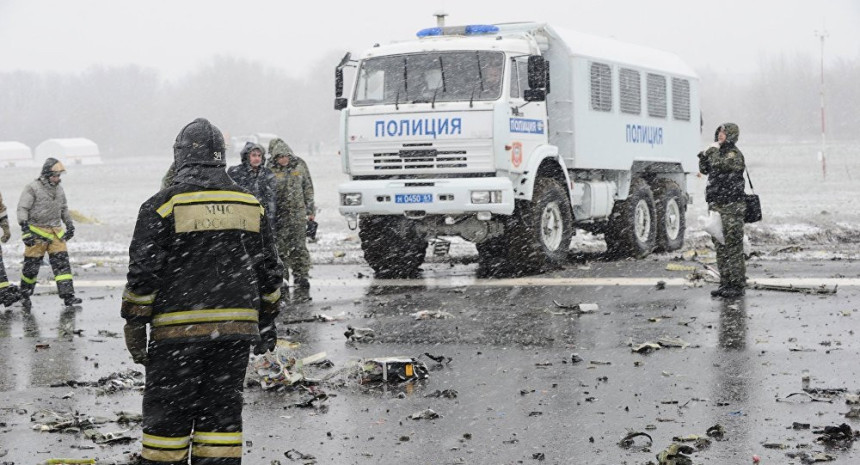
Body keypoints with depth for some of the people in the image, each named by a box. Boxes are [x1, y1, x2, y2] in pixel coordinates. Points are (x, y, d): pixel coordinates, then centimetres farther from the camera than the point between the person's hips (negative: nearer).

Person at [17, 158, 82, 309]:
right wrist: (25, 229, -19)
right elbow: (22, 209, -11)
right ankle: (25, 295, 19)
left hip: (55, 232, 5)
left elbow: (64, 209, 26)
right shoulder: (33, 188, -9)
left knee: (62, 262, -5)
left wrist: (70, 225, 21)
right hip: (37, 232, -5)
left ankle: (68, 296, -8)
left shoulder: (59, 189, 13)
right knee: (31, 265, 1)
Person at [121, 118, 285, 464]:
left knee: (168, 415, 3)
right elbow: (269, 271, 13)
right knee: (222, 411, 9)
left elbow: (143, 273, -9)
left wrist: (134, 324, 0)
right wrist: (267, 320, 22)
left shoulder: (163, 205, -6)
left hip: (179, 331, -4)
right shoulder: (250, 205, 8)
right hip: (236, 328, 4)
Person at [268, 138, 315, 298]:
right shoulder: (270, 170, -2)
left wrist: (310, 211, 10)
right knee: (280, 250, 1)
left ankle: (302, 285, 3)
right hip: (278, 216, -1)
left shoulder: (299, 165, 6)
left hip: (298, 214, 1)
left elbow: (308, 189, 13)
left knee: (299, 249, -2)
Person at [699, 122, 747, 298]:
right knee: (721, 247, 10)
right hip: (717, 206, 9)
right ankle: (725, 283, 16)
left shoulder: (735, 154, -10)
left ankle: (737, 285, -4)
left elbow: (717, 165, -25)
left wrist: (713, 150, -9)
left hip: (731, 206, -9)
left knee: (733, 246, -7)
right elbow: (705, 169, 23)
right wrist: (704, 155, 8)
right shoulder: (720, 153, 17)